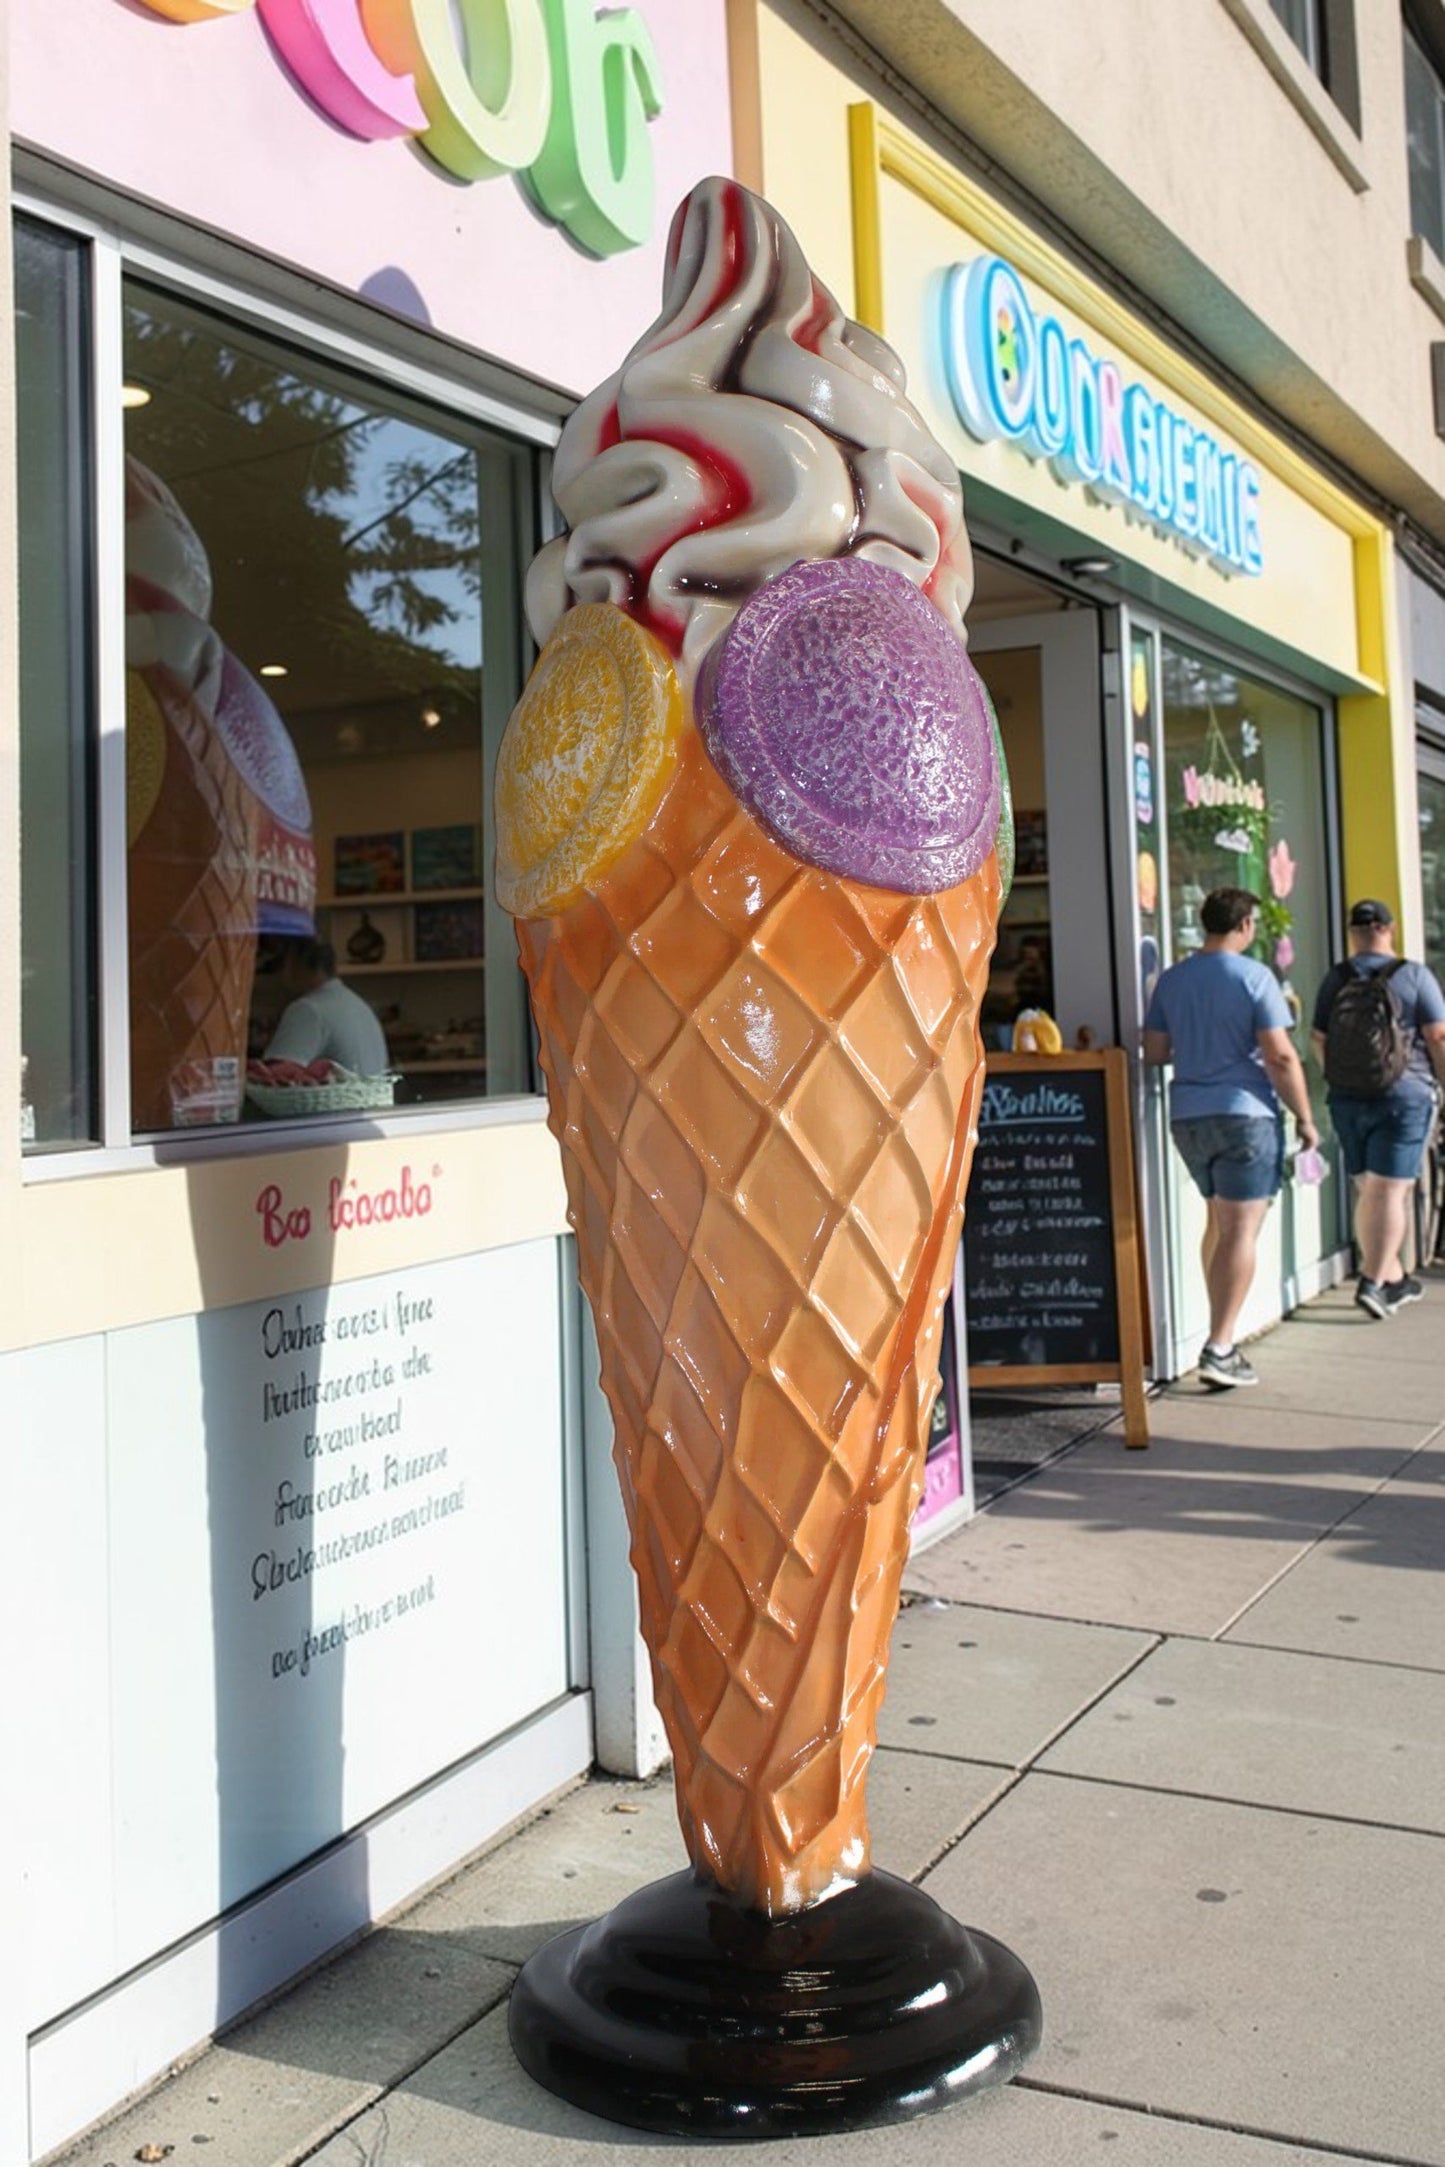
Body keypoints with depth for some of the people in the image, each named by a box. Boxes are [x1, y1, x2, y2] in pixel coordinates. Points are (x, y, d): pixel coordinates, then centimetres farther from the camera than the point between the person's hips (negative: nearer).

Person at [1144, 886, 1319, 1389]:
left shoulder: (1171, 980, 6)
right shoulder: (1254, 977, -9)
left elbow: (1154, 1053, 9)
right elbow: (1281, 1057, -13)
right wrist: (1305, 1118, -4)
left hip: (1187, 1116, 6)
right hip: (1245, 1113, -6)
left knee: (1217, 1221, 20)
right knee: (1241, 1230, -5)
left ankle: (1221, 1333, 25)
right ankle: (1219, 1348, -11)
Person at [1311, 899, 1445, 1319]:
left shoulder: (1334, 980, 2)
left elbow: (1319, 1040, 6)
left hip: (1347, 1099, 4)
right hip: (1403, 1096, -4)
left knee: (1367, 1191, 12)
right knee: (1390, 1191, -4)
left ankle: (1394, 1279, 22)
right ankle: (1372, 1282, -12)